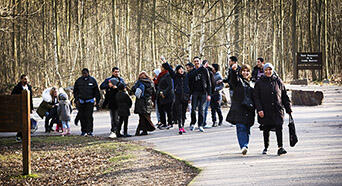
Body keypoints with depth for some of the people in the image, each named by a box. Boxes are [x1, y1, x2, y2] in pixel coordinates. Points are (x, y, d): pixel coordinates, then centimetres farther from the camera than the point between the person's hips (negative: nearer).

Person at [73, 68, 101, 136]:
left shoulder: (92, 80, 2)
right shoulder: (78, 81, 6)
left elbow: (96, 92, 6)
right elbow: (75, 91, 13)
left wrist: (97, 101, 4)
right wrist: (77, 99, 2)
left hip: (90, 101, -2)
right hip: (81, 101, 2)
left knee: (89, 116, -10)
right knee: (82, 116, 3)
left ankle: (89, 131, -9)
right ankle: (84, 131, 10)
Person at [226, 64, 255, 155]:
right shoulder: (238, 80, 3)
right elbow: (233, 79, -21)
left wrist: (253, 108, 17)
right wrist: (233, 70, -40)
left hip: (249, 109, 5)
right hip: (239, 109, -5)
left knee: (247, 128, 8)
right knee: (241, 127, -13)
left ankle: (245, 145, 18)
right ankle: (243, 146, -20)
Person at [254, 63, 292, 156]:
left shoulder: (278, 81, 7)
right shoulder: (259, 82, 3)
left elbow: (284, 96, 12)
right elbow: (256, 97, -1)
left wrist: (288, 109, 10)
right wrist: (259, 109, -12)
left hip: (277, 110, 0)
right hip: (265, 111, 0)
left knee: (279, 127, -13)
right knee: (266, 130, 9)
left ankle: (280, 147, -15)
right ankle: (266, 148, 24)